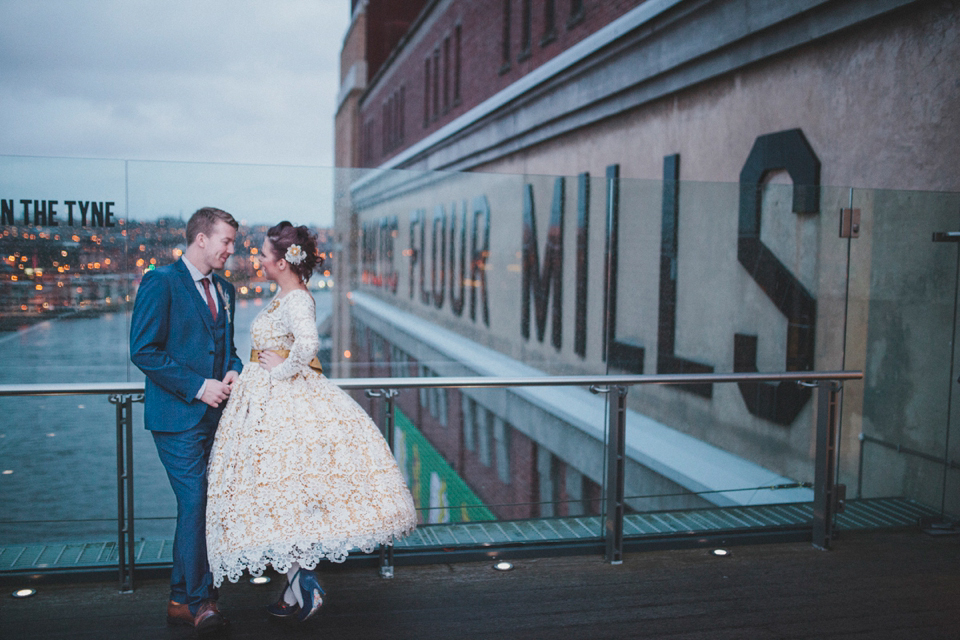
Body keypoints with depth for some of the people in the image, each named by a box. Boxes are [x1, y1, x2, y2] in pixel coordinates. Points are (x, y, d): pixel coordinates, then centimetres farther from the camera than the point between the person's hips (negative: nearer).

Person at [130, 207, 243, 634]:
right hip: (177, 415, -7)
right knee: (195, 503, -8)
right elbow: (143, 350, -12)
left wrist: (234, 370, 2)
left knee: (207, 505, 8)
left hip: (215, 414, 7)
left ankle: (183, 600, 19)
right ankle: (198, 601, 5)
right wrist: (197, 387, -15)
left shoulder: (224, 290, 16)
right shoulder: (161, 282, -7)